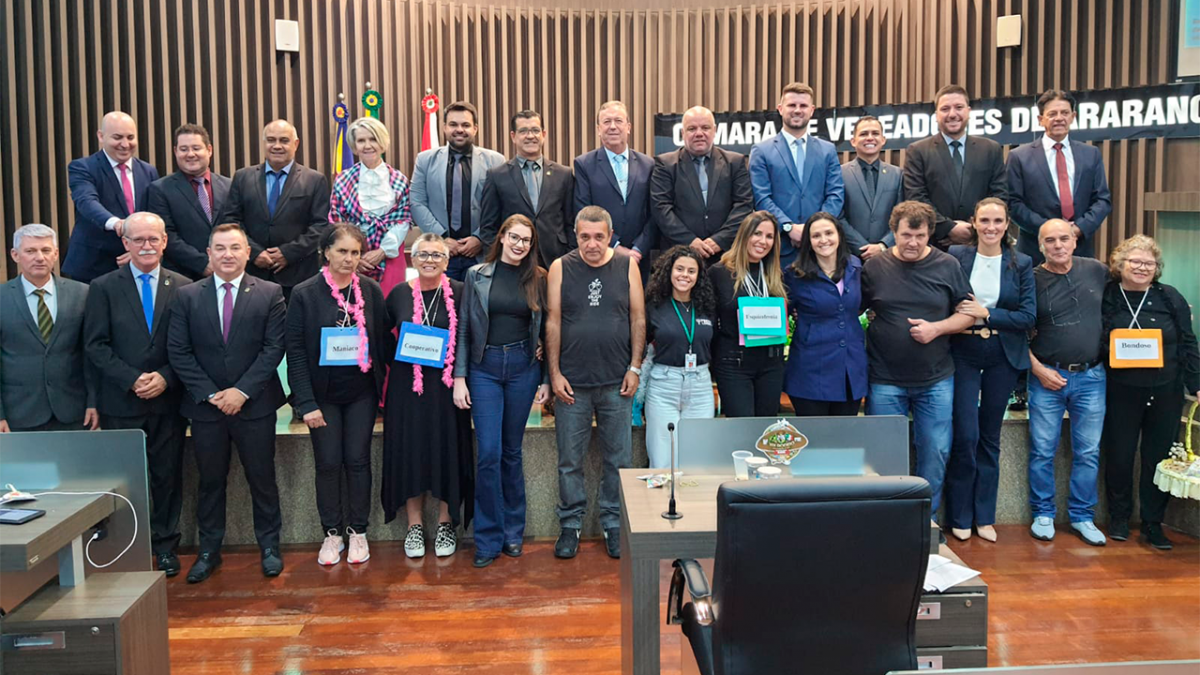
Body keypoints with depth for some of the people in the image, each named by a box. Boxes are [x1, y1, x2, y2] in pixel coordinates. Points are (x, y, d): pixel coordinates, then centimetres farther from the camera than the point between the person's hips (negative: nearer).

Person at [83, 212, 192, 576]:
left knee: (168, 475, 8)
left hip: (168, 400, 1)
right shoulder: (103, 287, 2)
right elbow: (95, 345, -3)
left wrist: (166, 378, -12)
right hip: (121, 402, -1)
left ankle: (165, 544, 22)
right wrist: (132, 379, -13)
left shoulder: (182, 286, 4)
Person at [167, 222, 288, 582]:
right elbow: (178, 352, -1)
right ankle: (208, 551, 23)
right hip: (205, 404, 1)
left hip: (254, 404, -1)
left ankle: (269, 547, 21)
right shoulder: (187, 296, 3)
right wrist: (210, 394, -9)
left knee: (262, 478, 7)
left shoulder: (270, 294, -1)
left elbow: (274, 348, -6)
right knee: (210, 481, 11)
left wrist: (243, 391, -14)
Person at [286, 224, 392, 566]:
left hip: (361, 393, 1)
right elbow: (295, 351, -8)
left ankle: (358, 531, 20)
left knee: (357, 460, 6)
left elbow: (384, 338, 4)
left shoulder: (371, 290, -1)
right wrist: (306, 403, -13)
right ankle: (332, 534, 20)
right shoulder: (305, 293, -6)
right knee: (328, 463, 5)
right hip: (323, 394, -1)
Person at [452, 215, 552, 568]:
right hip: (485, 368, -1)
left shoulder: (538, 280, 5)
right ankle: (488, 539, 7)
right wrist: (459, 377, -3)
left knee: (512, 451, 9)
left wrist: (546, 379, 3)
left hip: (523, 367, 1)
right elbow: (464, 329, 3)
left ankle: (513, 531, 23)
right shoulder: (477, 276, 2)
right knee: (489, 453, -5)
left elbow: (544, 331, 7)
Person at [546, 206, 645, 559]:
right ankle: (570, 524, 21)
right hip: (572, 383, 0)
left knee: (618, 459, 8)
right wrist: (555, 374, -2)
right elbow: (553, 322, 1)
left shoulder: (627, 266, 2)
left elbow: (638, 319, 5)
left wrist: (634, 368, 0)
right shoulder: (560, 268, 1)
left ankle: (613, 524, 22)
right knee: (570, 460, 7)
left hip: (617, 383, 1)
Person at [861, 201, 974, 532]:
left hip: (935, 380, 1)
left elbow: (969, 314, 4)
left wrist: (936, 328, -12)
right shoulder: (874, 267, 0)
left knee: (936, 452, 6)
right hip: (885, 381, -1)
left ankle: (928, 519, 24)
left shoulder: (947, 266, 1)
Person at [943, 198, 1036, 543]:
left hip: (1003, 357, 2)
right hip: (963, 355, -2)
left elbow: (1029, 316, -3)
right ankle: (960, 516, 10)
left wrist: (986, 314, -13)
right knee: (965, 435, -5)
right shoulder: (956, 256, -1)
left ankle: (985, 516, 20)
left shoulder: (1021, 264, 2)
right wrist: (959, 317, -14)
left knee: (990, 437, 10)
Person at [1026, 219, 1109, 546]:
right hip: (1047, 377, -2)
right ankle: (1043, 515, 18)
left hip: (1091, 376, 2)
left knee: (1088, 452, 8)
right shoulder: (1032, 279, -4)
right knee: (1042, 451, 4)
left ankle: (1082, 516, 21)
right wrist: (1037, 368, -9)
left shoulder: (1097, 271, 3)